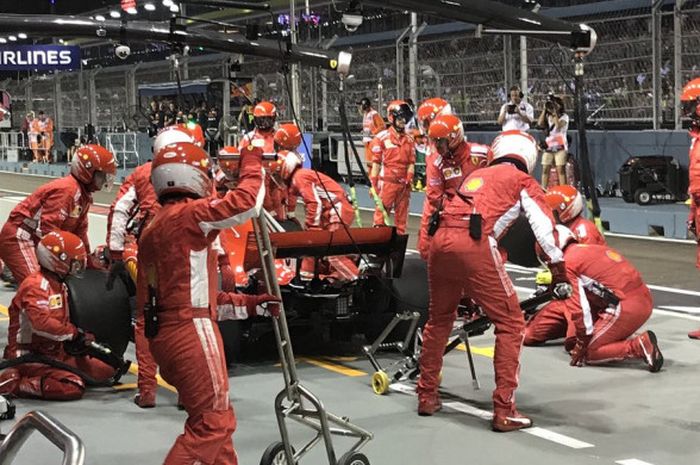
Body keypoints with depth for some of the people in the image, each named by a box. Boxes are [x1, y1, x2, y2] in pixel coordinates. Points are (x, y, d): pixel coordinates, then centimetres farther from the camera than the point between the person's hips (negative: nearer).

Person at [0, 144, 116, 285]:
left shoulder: (83, 194, 10)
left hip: (37, 241, 11)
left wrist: (89, 263, 15)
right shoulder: (67, 189, -22)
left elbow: (79, 231, 15)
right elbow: (49, 228, -26)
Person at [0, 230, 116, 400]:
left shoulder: (59, 284, 15)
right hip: (29, 355, -10)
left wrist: (82, 337, 3)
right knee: (74, 387, -29)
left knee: (105, 370, 4)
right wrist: (75, 334, -24)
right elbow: (41, 322, -32)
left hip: (55, 352, 10)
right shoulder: (36, 285, -18)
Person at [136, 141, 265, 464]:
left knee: (219, 419, 17)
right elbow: (246, 203, -18)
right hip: (191, 330, -9)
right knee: (212, 423, -4)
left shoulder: (151, 230, 18)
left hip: (162, 334, 9)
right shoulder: (189, 214, -9)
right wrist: (252, 161, -3)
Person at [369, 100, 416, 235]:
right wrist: (373, 184, -4)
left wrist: (409, 181, -1)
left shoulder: (409, 140, 11)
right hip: (386, 182, -5)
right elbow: (376, 163, -3)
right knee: (381, 214, -6)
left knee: (401, 217, 10)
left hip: (403, 184, 5)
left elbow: (411, 163, 11)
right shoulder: (382, 138, -3)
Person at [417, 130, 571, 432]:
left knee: (439, 318, 26)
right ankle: (504, 411, 3)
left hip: (440, 241, 6)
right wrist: (560, 276, 6)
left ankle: (426, 395, 34)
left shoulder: (476, 175, 32)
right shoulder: (523, 182, 16)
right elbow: (546, 230, 3)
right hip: (475, 246, -6)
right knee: (510, 324, 6)